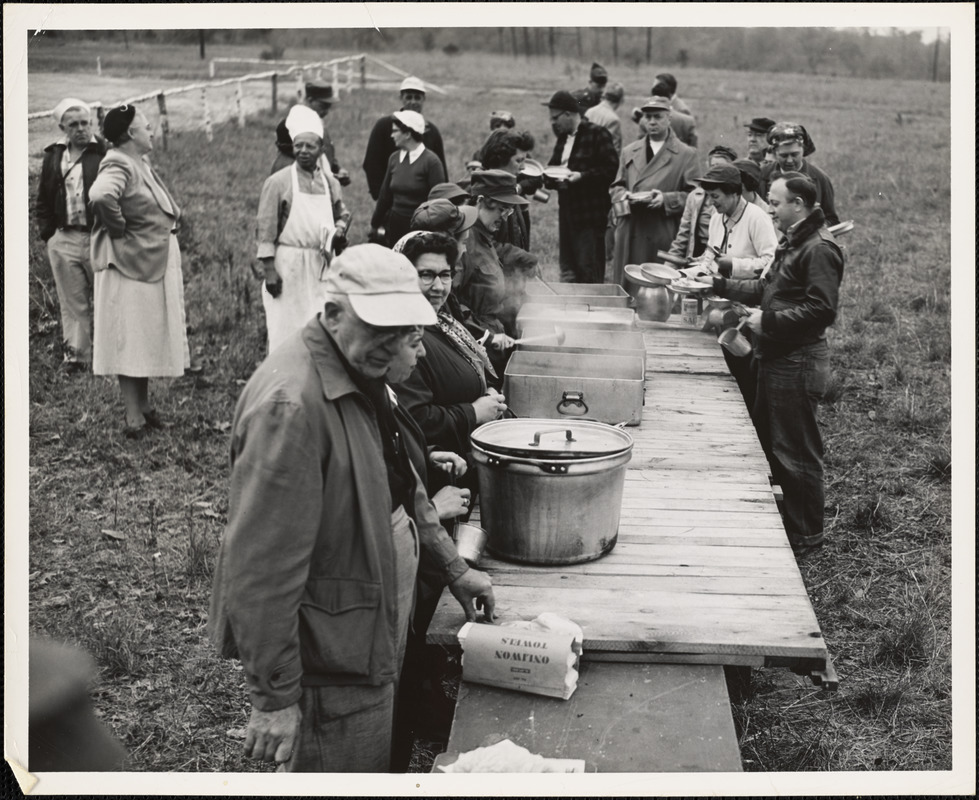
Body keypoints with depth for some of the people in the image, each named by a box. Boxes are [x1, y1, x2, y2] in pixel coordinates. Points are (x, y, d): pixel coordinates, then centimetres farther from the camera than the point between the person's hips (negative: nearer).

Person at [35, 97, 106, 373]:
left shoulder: (105, 153, -3)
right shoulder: (53, 156, 10)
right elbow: (42, 200, 18)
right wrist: (47, 233, 9)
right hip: (63, 240, 4)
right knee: (73, 303, 7)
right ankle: (76, 356, 12)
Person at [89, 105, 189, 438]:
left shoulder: (142, 165, 13)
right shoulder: (118, 166, -17)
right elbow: (100, 196, -38)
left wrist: (168, 219, 14)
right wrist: (119, 229, -24)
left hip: (155, 265, 10)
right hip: (131, 264, -10)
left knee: (147, 338, 16)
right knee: (130, 340, -4)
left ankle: (143, 407, 27)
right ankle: (134, 418, 0)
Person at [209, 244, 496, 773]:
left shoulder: (361, 373, 5)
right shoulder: (290, 404, -28)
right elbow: (262, 566, -28)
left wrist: (452, 569, 19)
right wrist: (273, 699, -25)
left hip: (368, 639, 10)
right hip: (330, 666, -10)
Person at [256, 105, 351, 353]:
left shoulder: (331, 183, 9)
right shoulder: (277, 182, -6)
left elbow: (342, 215, 23)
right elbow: (266, 230, -7)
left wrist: (340, 230, -1)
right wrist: (268, 270, -12)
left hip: (322, 265, 5)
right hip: (289, 267, -4)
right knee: (287, 330, -3)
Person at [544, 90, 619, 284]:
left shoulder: (597, 134, -8)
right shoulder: (563, 138, 17)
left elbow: (610, 170, -14)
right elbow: (555, 166, 23)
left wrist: (582, 176, -21)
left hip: (590, 216, -8)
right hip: (567, 213, 8)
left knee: (589, 271, -7)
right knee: (568, 271, 11)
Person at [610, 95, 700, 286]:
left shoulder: (686, 154, 4)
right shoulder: (629, 152, 18)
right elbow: (616, 188, 18)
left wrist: (665, 199, -15)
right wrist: (625, 196, -5)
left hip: (663, 236, -4)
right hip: (629, 234, 4)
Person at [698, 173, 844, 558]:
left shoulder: (819, 249, -17)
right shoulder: (792, 243, 16)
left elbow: (821, 309, -25)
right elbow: (765, 288, 21)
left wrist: (770, 320, -21)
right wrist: (719, 285, 14)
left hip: (798, 363, -10)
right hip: (776, 358, 11)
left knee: (795, 451, -2)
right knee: (768, 441, 17)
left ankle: (805, 535, 9)